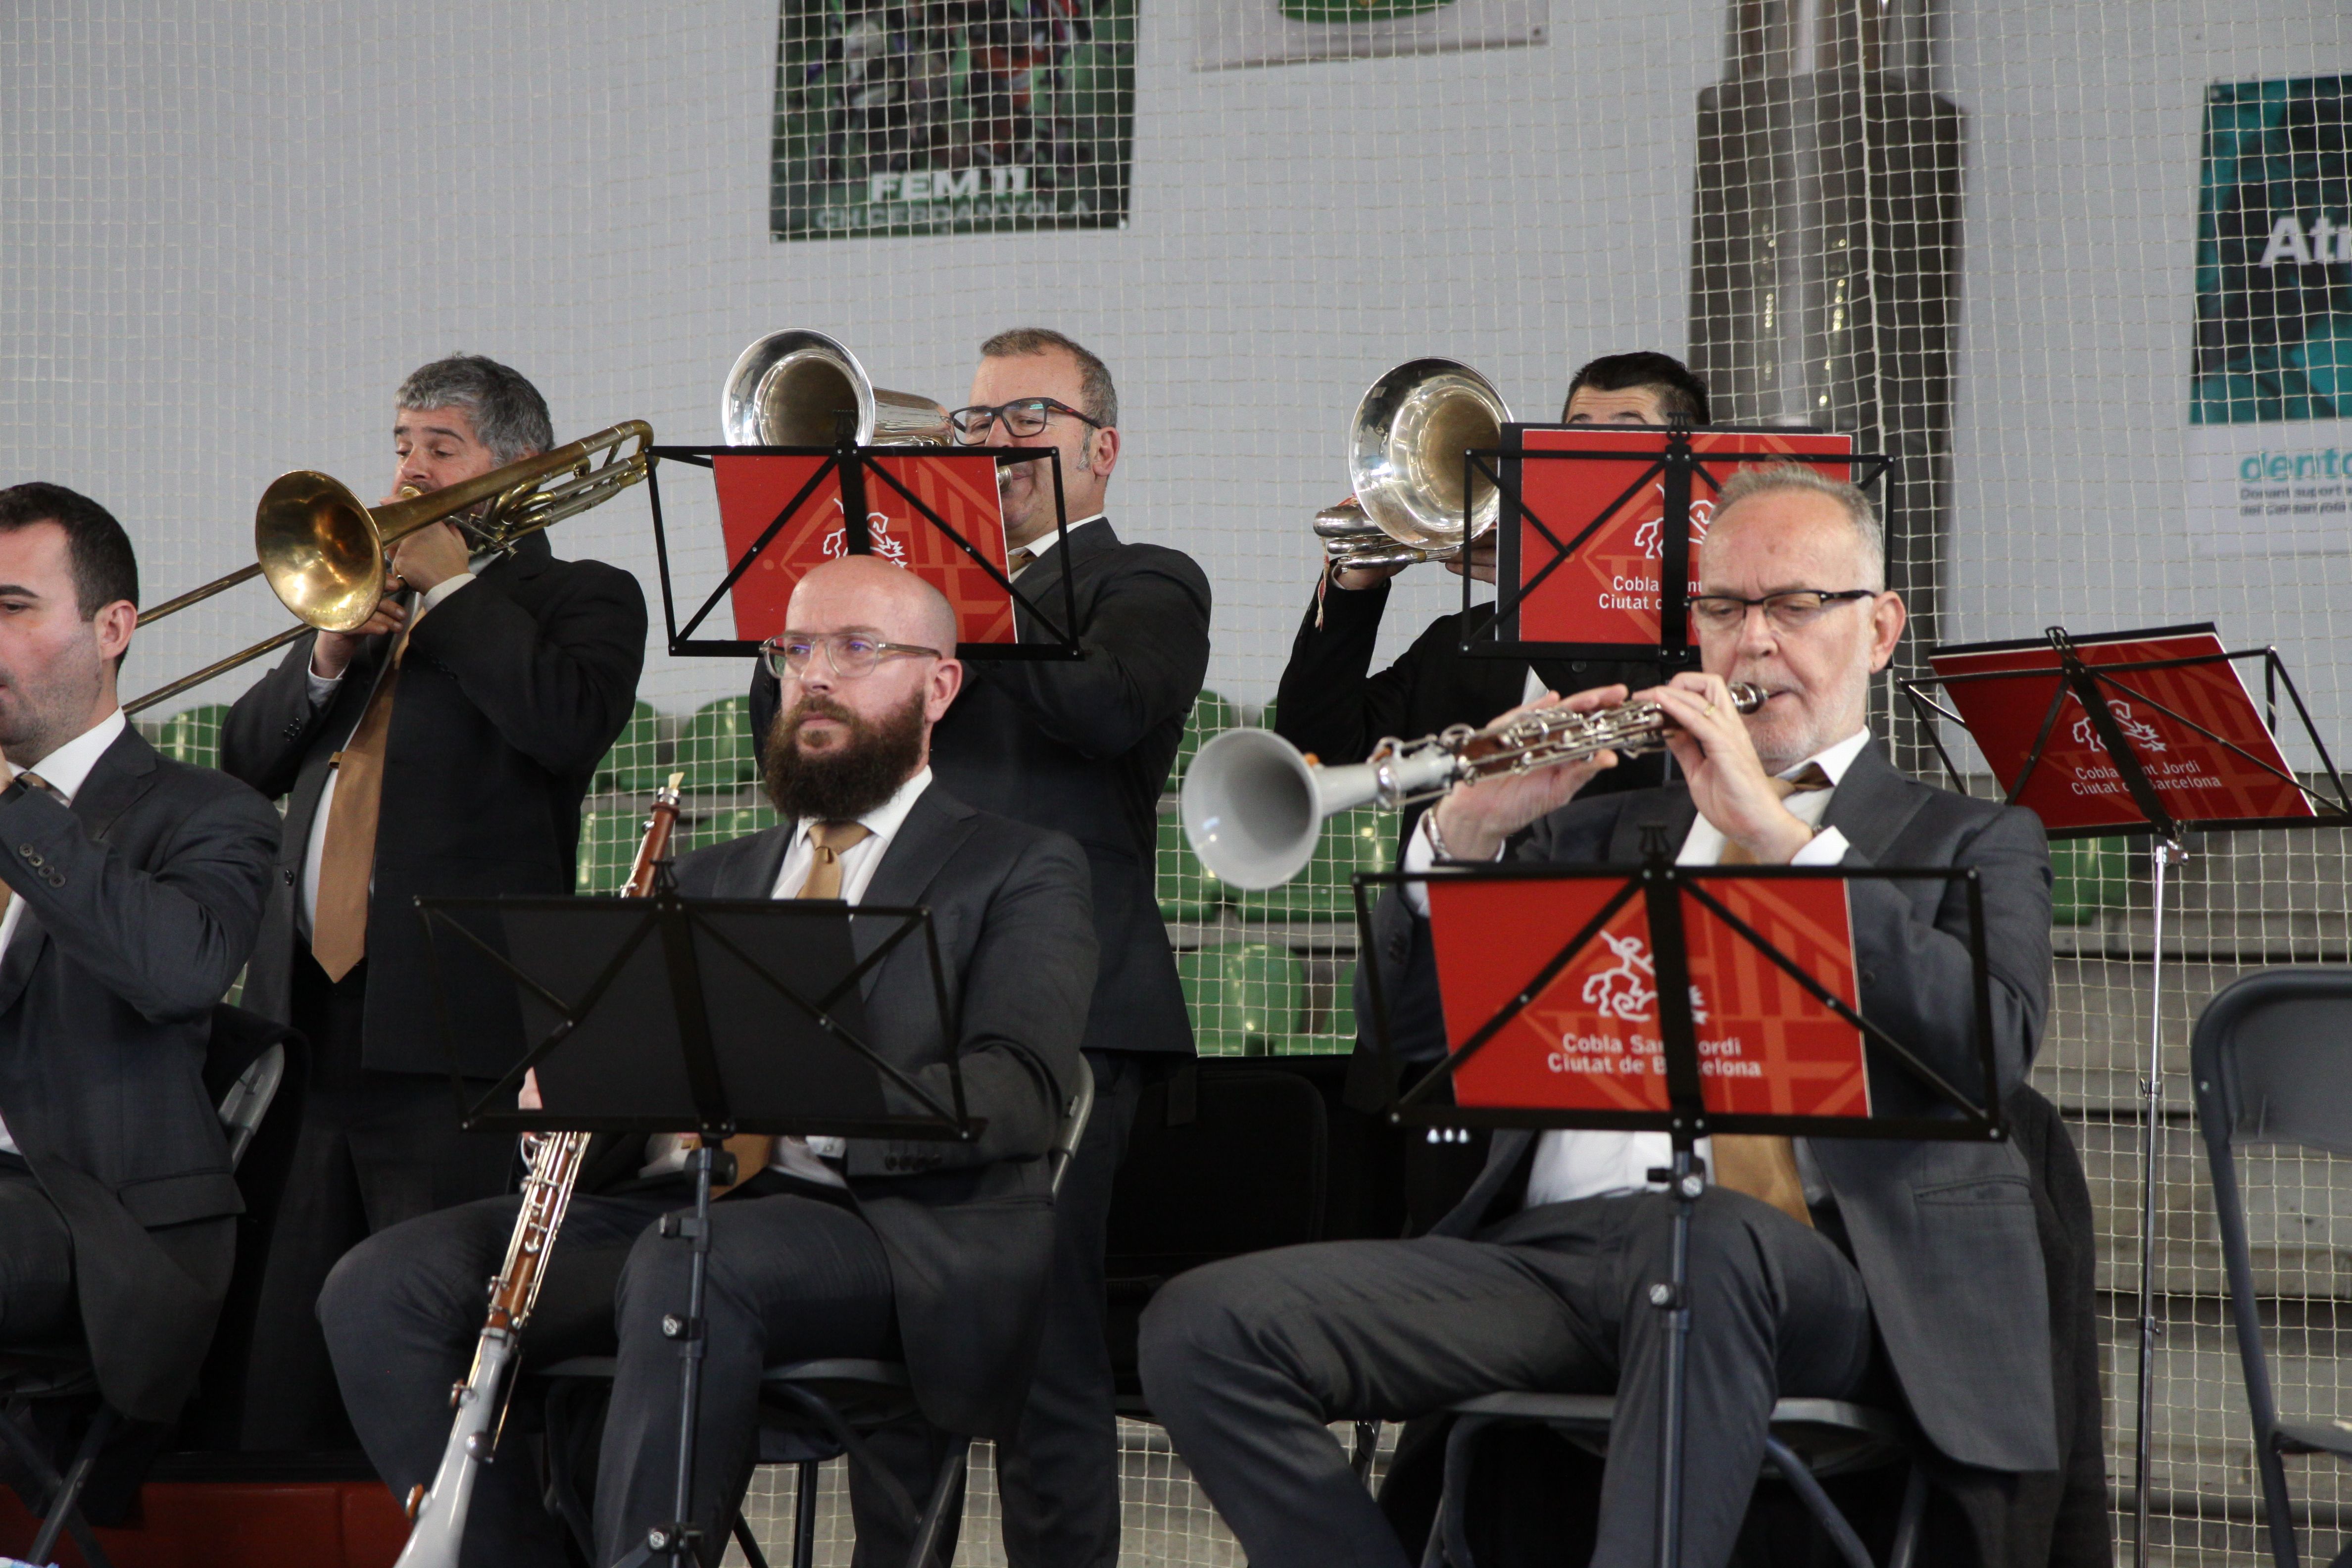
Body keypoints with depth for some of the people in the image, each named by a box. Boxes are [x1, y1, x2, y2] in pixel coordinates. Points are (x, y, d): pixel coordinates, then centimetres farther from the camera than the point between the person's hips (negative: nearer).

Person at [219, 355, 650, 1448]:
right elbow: (246, 759, 17)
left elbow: (571, 723, -16)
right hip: (308, 1014, 6)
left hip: (449, 1030, -6)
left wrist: (450, 588, -8)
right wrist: (328, 658, -1)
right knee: (284, 1352, 7)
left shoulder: (580, 599, 5)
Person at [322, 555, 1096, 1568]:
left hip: (904, 1231, -5)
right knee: (383, 1288, -18)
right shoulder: (713, 880, 28)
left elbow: (1022, 1094, -7)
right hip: (681, 1208, 6)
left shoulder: (1021, 873, 10)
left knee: (691, 1268, -39)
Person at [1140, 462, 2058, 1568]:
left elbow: (1991, 1047, -4)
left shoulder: (1971, 844, 19)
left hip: (1797, 1271, -4)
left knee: (1714, 1245, -42)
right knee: (1204, 1326, -19)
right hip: (1552, 1247, 4)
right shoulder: (1598, 832, 29)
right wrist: (1467, 832, -1)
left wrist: (1778, 833, -9)